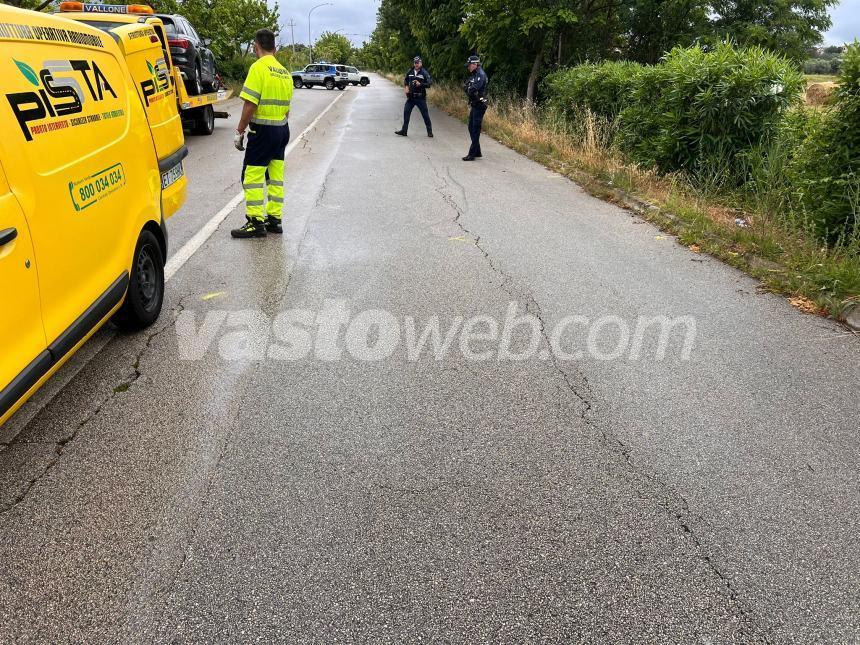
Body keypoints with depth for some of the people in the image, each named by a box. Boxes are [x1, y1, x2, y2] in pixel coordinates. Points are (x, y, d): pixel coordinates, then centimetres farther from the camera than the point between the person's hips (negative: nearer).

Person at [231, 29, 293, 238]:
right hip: (282, 129, 8)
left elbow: (250, 104, -18)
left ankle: (256, 222, -3)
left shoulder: (259, 67, -13)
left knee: (252, 176, -3)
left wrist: (240, 131, -12)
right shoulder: (285, 72, 11)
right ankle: (274, 219, 16)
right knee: (276, 176, 11)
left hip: (262, 129, -8)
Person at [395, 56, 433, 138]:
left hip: (420, 98, -4)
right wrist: (406, 87, 6)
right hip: (410, 97, 4)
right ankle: (404, 130, 8)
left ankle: (429, 131, 11)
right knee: (406, 112, 1)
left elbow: (430, 83, -13)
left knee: (425, 114, 1)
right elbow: (405, 81, 23)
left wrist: (420, 84, -24)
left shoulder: (424, 73, -6)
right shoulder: (410, 72, 8)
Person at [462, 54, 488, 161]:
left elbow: (473, 89, -24)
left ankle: (472, 154, -7)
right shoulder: (474, 75, 16)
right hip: (474, 105, 10)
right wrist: (467, 86, -6)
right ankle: (477, 152, 21)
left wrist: (468, 87, -4)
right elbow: (465, 85, 14)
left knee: (475, 130, -8)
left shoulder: (481, 75, -15)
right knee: (471, 128, 14)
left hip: (479, 105, -10)